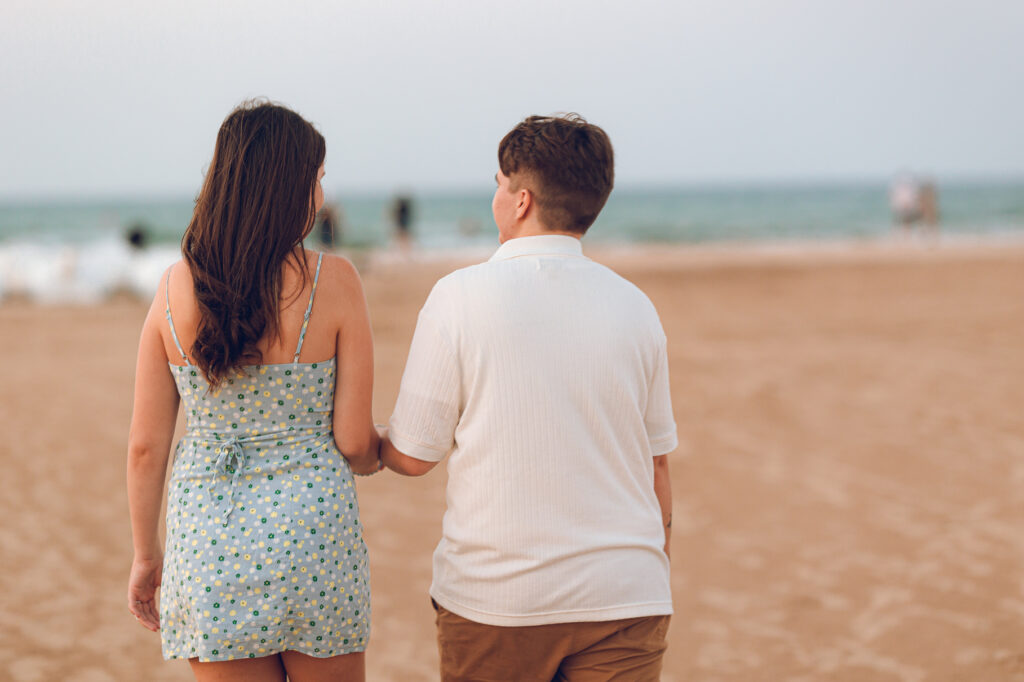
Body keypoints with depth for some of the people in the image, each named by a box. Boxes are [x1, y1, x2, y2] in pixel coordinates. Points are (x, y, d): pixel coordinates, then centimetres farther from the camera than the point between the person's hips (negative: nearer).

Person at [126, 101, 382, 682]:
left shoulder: (176, 286, -2)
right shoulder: (334, 281, -10)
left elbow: (145, 446, 1)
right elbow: (355, 442, -9)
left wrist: (146, 553, 13)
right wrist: (375, 454, 15)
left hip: (208, 540, 2)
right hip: (311, 527, -2)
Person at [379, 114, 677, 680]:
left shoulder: (459, 297, -7)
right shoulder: (634, 306, 2)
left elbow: (412, 456, -3)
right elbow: (656, 464, 7)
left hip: (494, 599, -2)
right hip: (624, 598, 2)